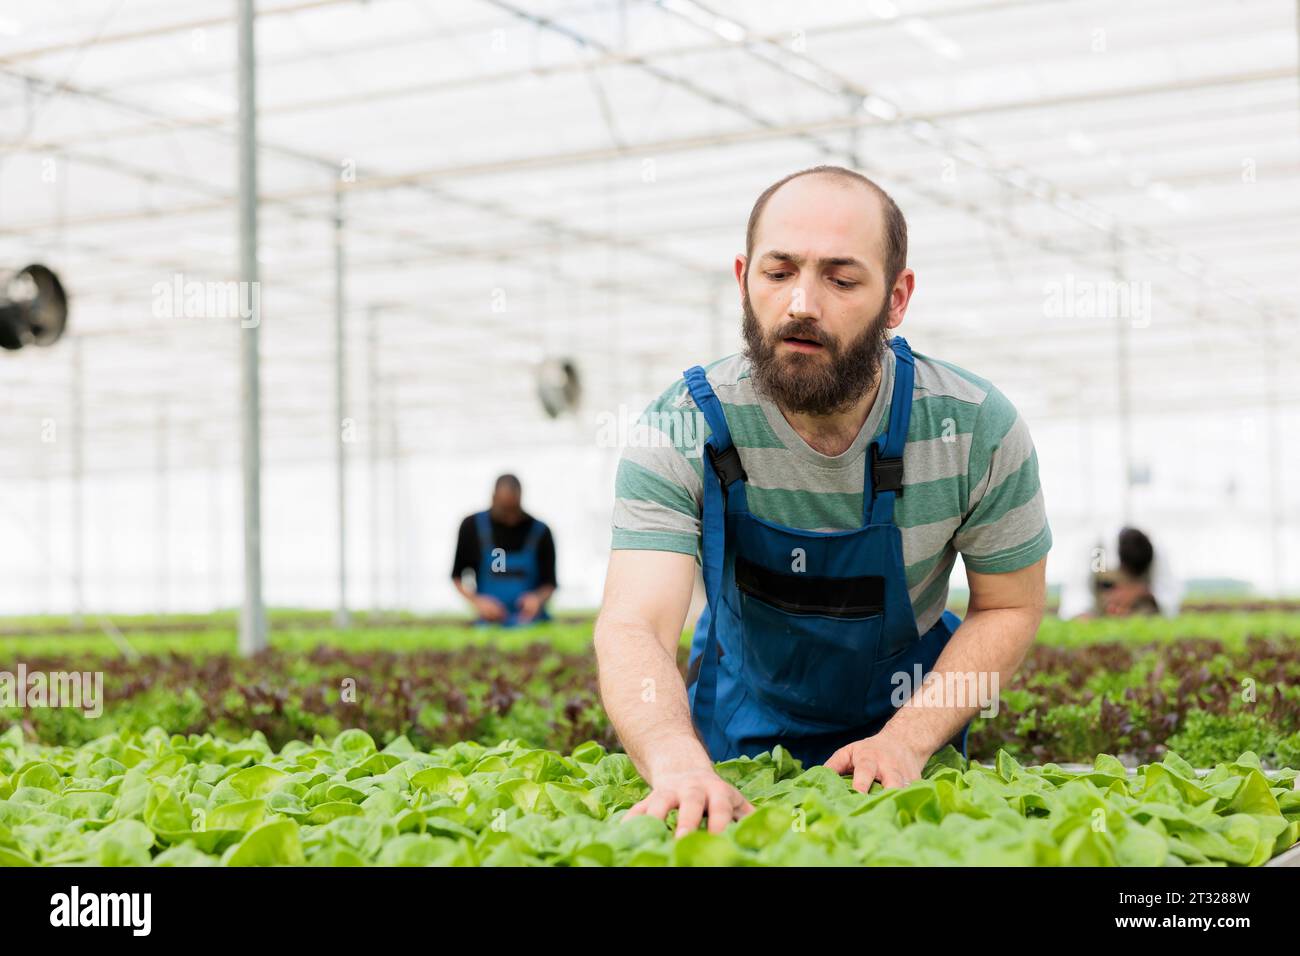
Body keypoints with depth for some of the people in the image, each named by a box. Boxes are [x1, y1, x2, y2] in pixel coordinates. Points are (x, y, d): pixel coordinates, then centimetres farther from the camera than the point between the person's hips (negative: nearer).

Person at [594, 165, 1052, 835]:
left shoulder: (977, 430, -24)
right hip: (738, 734, 0)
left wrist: (908, 740, -25)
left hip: (909, 712, 1)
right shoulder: (683, 428, -27)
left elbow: (1009, 609, -11)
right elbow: (632, 626, -36)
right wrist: (678, 762, -57)